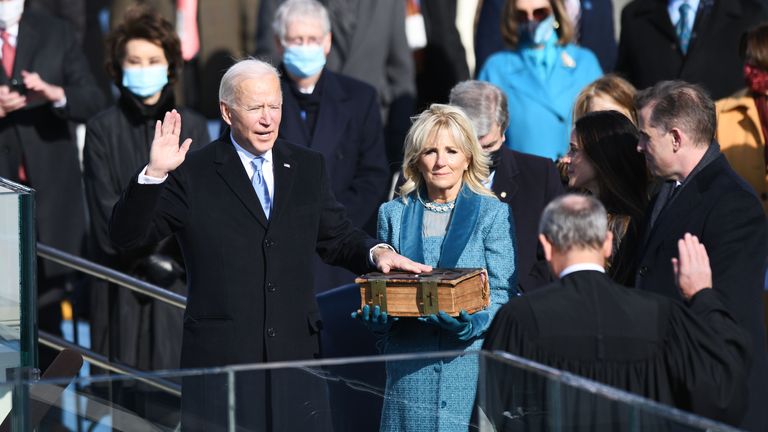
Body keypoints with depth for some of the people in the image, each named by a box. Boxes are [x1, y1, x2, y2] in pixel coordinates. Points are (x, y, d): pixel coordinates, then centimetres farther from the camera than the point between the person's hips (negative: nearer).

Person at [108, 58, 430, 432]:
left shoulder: (308, 168, 13)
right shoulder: (193, 174, -1)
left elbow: (336, 238, 21)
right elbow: (126, 235, -5)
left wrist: (376, 252, 0)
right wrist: (153, 175, -19)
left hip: (296, 355, 4)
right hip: (221, 357, -3)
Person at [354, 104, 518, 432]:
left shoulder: (494, 214, 4)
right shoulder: (393, 214, 12)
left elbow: (504, 293, 0)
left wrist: (474, 323, -19)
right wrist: (376, 315, -8)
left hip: (472, 364, -2)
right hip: (409, 367, 2)